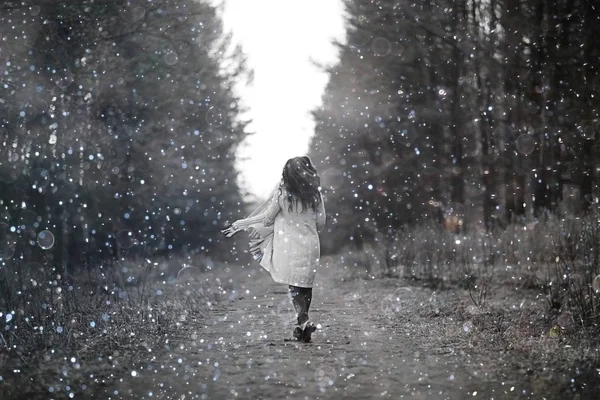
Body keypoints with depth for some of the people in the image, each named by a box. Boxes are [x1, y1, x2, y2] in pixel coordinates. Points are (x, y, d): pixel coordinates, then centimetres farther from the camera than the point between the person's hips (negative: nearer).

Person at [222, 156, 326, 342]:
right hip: (310, 245, 3)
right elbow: (321, 222, 5)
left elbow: (267, 218, -2)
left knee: (294, 285, 0)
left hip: (289, 245, -3)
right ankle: (302, 323, 16)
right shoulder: (315, 194, -2)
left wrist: (241, 224, 9)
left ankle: (304, 320, -19)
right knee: (306, 283, 11)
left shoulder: (282, 193, -10)